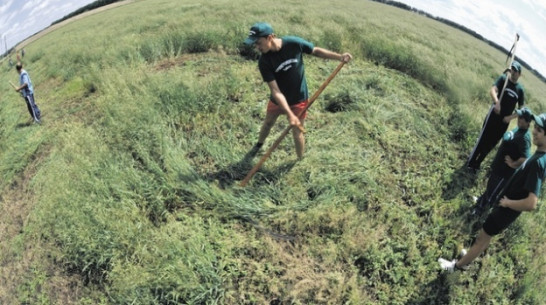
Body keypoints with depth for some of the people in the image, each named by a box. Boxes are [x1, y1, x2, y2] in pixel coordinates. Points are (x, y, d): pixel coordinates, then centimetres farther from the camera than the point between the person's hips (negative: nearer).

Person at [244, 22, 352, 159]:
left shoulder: (294, 43, -25)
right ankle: (259, 145, 53)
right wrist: (289, 114, -36)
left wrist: (340, 57, -19)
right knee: (268, 123, 23)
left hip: (298, 99, -1)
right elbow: (275, 90, -28)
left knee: (297, 131, 10)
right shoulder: (264, 61, -24)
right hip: (278, 100, 2)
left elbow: (316, 51, -7)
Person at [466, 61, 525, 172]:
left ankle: (477, 164, 22)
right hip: (494, 114, -3)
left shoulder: (520, 89, 5)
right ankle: (470, 163, 7)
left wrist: (511, 117, -8)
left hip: (505, 120, 3)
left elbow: (521, 108, 9)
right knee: (483, 139, -3)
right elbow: (492, 90, -19)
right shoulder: (503, 78, -2)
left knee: (491, 143, 9)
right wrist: (497, 102, -37)